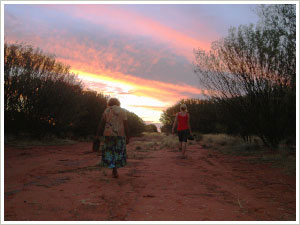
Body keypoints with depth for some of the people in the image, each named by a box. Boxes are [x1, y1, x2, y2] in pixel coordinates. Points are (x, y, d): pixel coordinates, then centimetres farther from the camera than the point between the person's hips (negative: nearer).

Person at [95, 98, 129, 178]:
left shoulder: (106, 111, 4)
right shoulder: (122, 111, 1)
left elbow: (101, 124, 0)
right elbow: (125, 125, -6)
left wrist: (97, 135, 4)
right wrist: (127, 137, -4)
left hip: (108, 134, 1)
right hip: (120, 134, -1)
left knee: (109, 151, 12)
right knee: (118, 152, 11)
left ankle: (114, 170, 5)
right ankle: (114, 171, 11)